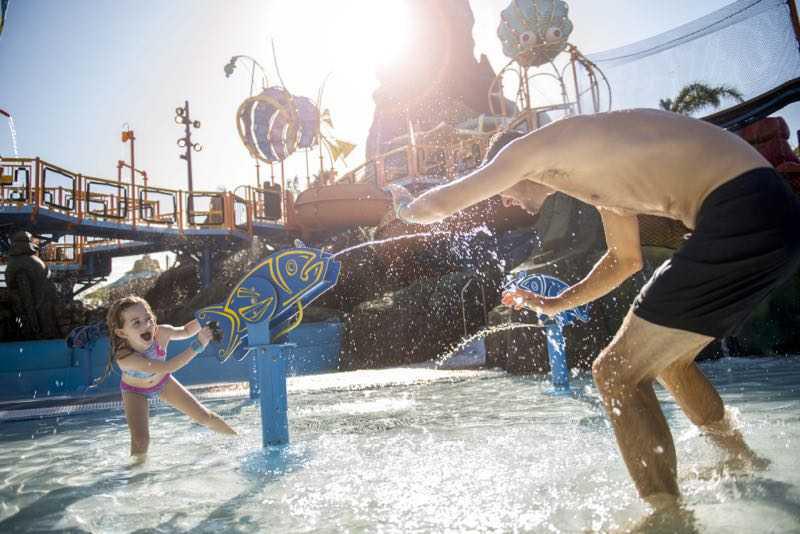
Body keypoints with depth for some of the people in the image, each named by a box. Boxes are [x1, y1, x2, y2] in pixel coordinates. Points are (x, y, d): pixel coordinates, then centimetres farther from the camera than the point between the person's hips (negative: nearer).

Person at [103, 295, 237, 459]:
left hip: (162, 382, 3)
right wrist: (198, 345, -55)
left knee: (204, 416, 4)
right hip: (134, 391, -3)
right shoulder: (124, 356, -44)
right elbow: (166, 367, -52)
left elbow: (186, 331, -10)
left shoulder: (161, 333, -32)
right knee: (140, 441, -19)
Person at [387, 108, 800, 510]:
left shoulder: (533, 146, -2)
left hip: (742, 215, -10)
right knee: (666, 359, 26)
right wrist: (557, 304, 36)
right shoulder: (597, 170, 24)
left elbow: (438, 205, 2)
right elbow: (625, 259, 31)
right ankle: (746, 466, 45)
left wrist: (406, 206, 25)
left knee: (616, 373, -4)